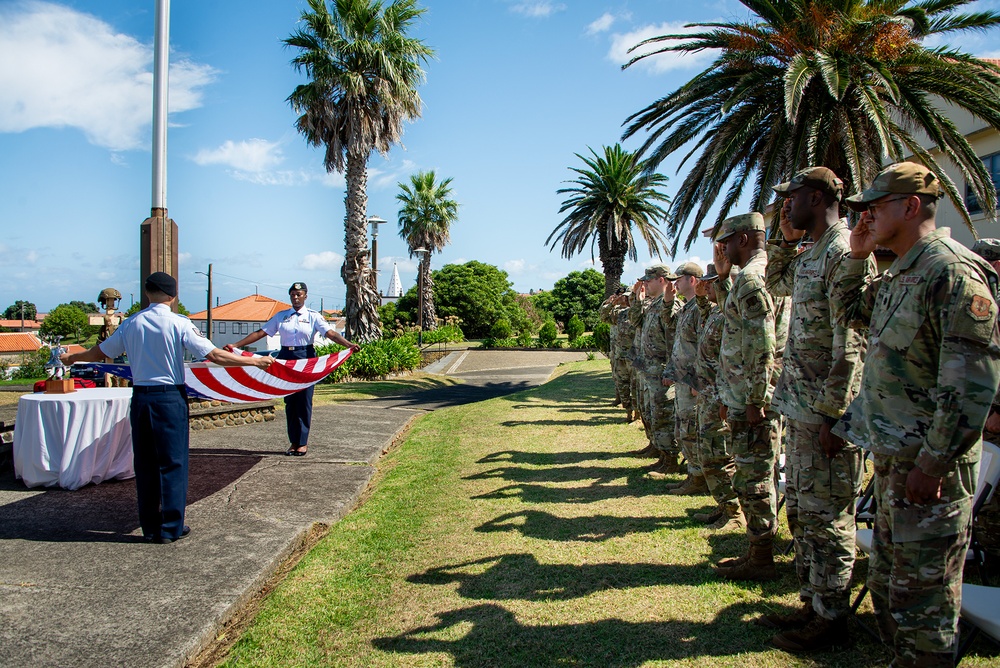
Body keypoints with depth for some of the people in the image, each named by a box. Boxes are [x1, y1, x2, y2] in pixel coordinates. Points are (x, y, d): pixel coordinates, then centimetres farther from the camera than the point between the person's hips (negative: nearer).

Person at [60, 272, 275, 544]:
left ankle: (150, 527, 18)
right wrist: (255, 361, -7)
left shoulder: (131, 324, 5)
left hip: (140, 398, 4)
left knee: (144, 463, 12)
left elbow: (99, 353, 15)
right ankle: (171, 528, 8)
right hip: (171, 398, -4)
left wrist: (72, 357, 35)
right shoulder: (178, 323, -8)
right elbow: (214, 355, -13)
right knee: (173, 463, 4)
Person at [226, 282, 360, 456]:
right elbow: (260, 333, 7)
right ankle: (294, 441, 14)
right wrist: (235, 345, 0)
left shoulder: (313, 316, 2)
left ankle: (303, 442, 6)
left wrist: (349, 344, -28)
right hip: (285, 359, 3)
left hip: (305, 359, -3)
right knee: (289, 401, 6)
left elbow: (331, 333, -11)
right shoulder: (281, 316, 9)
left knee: (304, 401, -2)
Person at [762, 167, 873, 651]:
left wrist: (833, 415, -21)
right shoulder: (810, 256, 13)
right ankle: (812, 604, 30)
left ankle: (831, 619, 16)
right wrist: (787, 240, 18)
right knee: (801, 512, 17)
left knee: (826, 518, 2)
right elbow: (776, 283, 35)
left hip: (824, 412, -10)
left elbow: (851, 345, -21)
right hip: (801, 410, 10)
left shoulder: (845, 252, -16)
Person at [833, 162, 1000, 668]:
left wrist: (933, 463, -21)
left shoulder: (953, 272, -18)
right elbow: (851, 311, 30)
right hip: (891, 457, 10)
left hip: (928, 463, -10)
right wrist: (857, 257, 14)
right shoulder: (897, 277, 11)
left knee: (922, 594, 2)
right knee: (887, 584, 20)